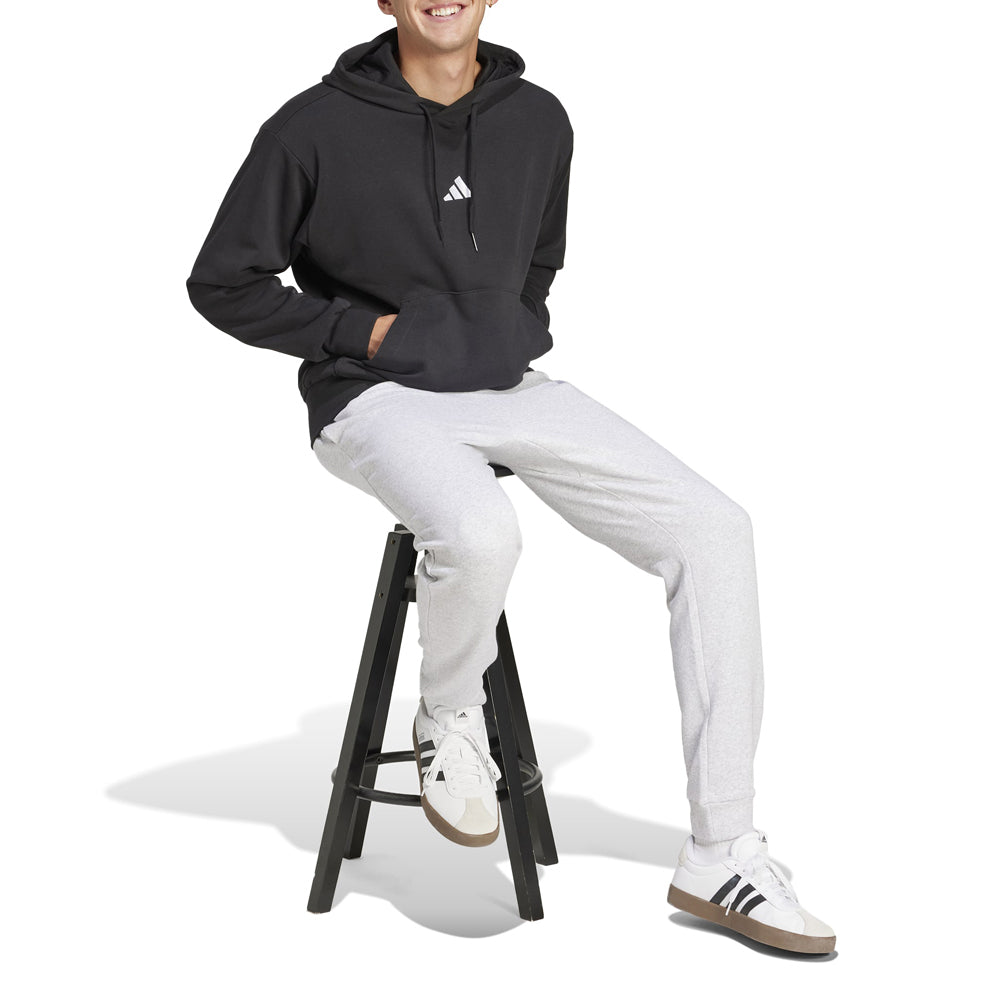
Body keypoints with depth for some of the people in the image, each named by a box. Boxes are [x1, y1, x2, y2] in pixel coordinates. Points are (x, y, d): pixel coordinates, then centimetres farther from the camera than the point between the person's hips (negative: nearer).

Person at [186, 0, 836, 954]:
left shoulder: (539, 121, 8)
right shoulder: (318, 126, -6)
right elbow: (222, 283, -1)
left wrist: (521, 333, 7)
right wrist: (363, 330, -7)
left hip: (514, 390, 6)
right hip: (379, 399, -5)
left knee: (713, 528, -12)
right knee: (480, 534, -39)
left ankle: (721, 856, -6)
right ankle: (449, 722, -2)